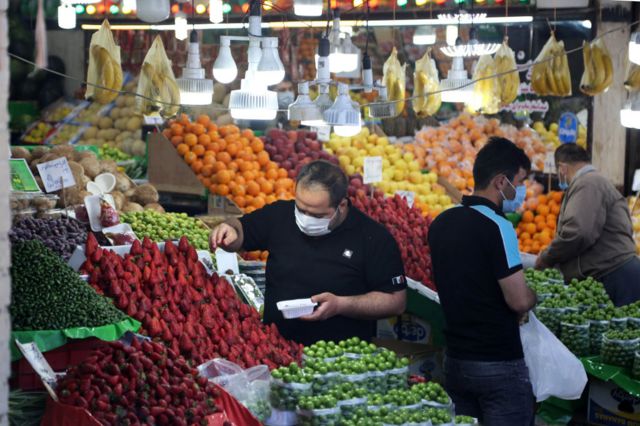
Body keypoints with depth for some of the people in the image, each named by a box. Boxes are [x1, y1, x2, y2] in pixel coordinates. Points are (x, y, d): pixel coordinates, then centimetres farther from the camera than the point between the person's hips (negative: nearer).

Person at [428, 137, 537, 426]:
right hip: (499, 364, -7)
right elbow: (519, 301, -21)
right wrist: (534, 295, 1)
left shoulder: (441, 224, 5)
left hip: (455, 359, 7)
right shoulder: (497, 227, -18)